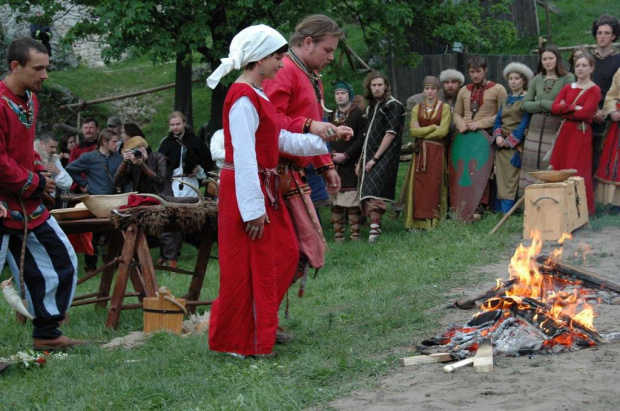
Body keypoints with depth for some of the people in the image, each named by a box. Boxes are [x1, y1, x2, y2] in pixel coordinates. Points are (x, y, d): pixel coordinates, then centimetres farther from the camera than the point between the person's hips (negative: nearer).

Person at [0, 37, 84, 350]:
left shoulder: (31, 99, 9)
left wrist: (40, 175, 5)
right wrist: (35, 183, -14)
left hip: (28, 203, 10)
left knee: (61, 260, 14)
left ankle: (47, 333, 24)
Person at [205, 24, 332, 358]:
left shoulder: (257, 95, 14)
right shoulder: (243, 99, -18)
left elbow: (278, 140, 15)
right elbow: (244, 156, -21)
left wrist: (321, 143, 9)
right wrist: (254, 208, -22)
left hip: (264, 187, 10)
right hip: (246, 190, -10)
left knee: (285, 253, 14)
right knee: (248, 266, -2)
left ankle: (260, 325, 23)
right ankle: (238, 342, 8)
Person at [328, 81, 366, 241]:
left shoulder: (358, 114, 0)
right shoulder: (331, 115, 16)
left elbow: (361, 139, -7)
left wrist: (345, 155, -12)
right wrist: (331, 154, -4)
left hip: (351, 165, -5)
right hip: (333, 164, 5)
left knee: (352, 200, -8)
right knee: (335, 202, 3)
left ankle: (355, 234, -5)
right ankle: (338, 235, 6)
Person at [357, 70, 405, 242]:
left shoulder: (393, 105, -3)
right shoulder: (371, 107, 19)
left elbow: (390, 134, -10)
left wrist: (375, 158, -13)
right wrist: (361, 161, 14)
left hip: (384, 158, -7)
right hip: (368, 157, 7)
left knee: (372, 192, -20)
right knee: (366, 194, 2)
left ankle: (375, 227, -21)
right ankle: (374, 224, 8)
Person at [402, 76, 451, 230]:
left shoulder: (444, 107, 3)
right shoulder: (417, 108, 12)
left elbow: (443, 131, -8)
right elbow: (413, 131, 0)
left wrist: (422, 133, -5)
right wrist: (433, 127, -7)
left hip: (436, 151, -3)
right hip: (419, 152, 3)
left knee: (433, 184, -5)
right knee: (418, 184, -3)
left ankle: (431, 220, -2)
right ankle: (418, 220, -2)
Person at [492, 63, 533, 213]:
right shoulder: (506, 99, 18)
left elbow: (525, 122, -10)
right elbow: (498, 120, 14)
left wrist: (511, 140, -14)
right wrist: (498, 136, -5)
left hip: (517, 144, -6)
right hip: (502, 143, 6)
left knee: (511, 177, -11)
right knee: (501, 177, 2)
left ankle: (507, 210, -13)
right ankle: (500, 209, 3)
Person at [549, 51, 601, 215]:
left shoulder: (594, 90, -5)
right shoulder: (567, 88, 13)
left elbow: (584, 113, -17)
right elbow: (554, 108, 0)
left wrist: (565, 110, -5)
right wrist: (573, 108, -12)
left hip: (581, 134, -6)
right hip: (565, 132, 6)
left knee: (578, 172, -5)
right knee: (560, 169, 4)